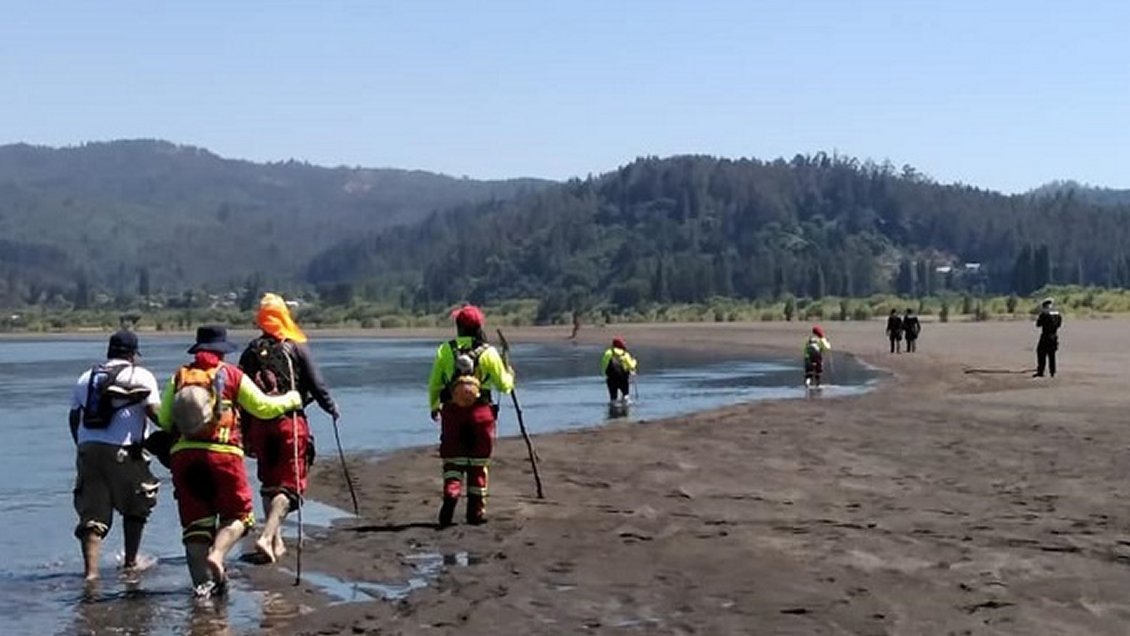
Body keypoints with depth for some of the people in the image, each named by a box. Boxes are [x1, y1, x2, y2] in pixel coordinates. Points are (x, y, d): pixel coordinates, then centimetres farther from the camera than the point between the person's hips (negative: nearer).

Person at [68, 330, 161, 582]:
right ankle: (130, 561, 22)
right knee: (135, 508, 17)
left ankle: (91, 570, -9)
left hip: (88, 449, 4)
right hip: (123, 452, -4)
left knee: (92, 512, 2)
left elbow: (74, 417, 19)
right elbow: (155, 412, -10)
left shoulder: (86, 377, 17)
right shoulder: (141, 376, 0)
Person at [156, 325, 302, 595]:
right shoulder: (232, 375, 6)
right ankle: (216, 555, -15)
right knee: (237, 513, 10)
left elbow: (163, 419, 11)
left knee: (194, 520, 8)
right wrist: (290, 400, 27)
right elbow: (264, 408, 9)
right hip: (222, 452, -3)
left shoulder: (179, 377, 13)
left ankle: (201, 579, 1)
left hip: (183, 453, 3)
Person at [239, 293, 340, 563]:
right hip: (290, 422, -4)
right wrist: (332, 409, 14)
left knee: (269, 483, 17)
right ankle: (267, 536, -20)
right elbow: (316, 385, -4)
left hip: (259, 424, 4)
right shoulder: (297, 348, -4)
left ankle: (277, 541, 22)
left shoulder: (251, 351, 7)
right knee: (289, 484, -3)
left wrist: (245, 432, 14)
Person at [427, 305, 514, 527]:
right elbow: (503, 385, 2)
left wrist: (434, 406, 21)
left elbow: (434, 383, 5)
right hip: (481, 412, 0)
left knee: (452, 460, 7)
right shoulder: (488, 352, -3)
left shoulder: (445, 350, 1)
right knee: (478, 463, 10)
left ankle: (451, 493, -19)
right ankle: (476, 511, 13)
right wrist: (510, 375, 25)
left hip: (452, 411, 1)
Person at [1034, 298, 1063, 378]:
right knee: (1051, 354, 13)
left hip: (1045, 336, -6)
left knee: (1041, 354, -1)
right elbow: (1059, 324, 15)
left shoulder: (1044, 313, -13)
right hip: (1054, 337, 6)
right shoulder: (1057, 313, 6)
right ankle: (1052, 372, 14)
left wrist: (1038, 318, 11)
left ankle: (1040, 372, -5)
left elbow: (1038, 324, -7)